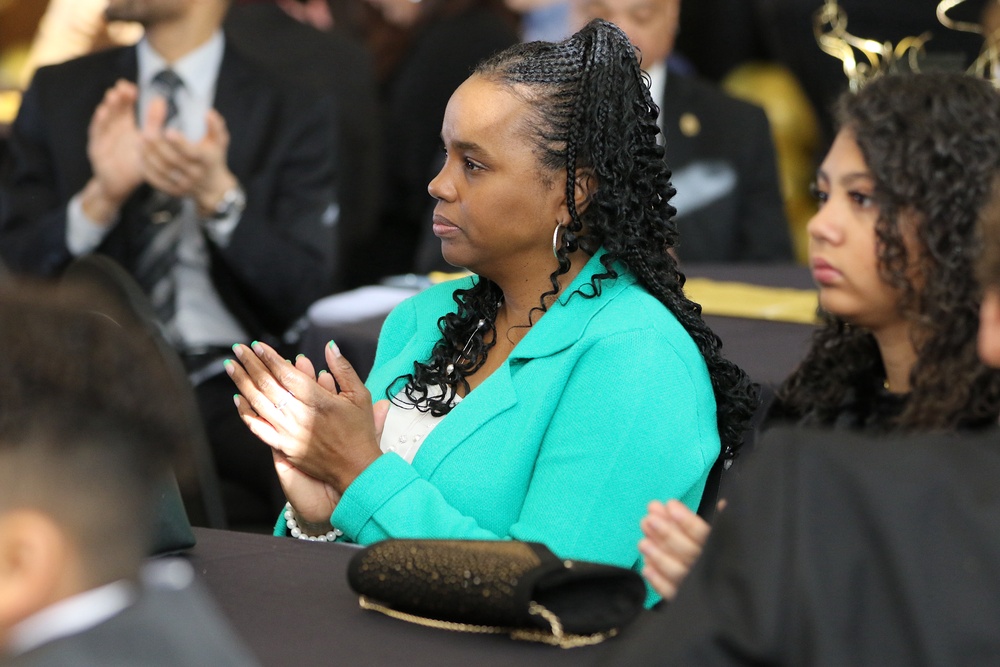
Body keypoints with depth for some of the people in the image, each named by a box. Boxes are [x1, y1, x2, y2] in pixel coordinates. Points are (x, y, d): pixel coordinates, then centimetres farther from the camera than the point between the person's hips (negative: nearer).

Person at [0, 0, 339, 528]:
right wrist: (100, 197, -15)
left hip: (228, 387, -1)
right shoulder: (55, 93, 11)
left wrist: (218, 196, -18)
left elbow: (305, 295, -2)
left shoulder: (294, 113, 5)